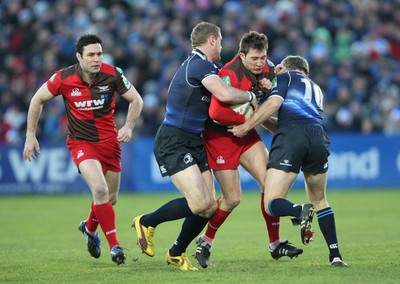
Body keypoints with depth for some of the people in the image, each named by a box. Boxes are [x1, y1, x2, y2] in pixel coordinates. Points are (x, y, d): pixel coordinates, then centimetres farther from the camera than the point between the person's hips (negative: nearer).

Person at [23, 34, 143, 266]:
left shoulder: (112, 74, -13)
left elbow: (136, 100, -1)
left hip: (109, 141, 3)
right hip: (81, 141, -3)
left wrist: (129, 127, -16)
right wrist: (31, 135, 1)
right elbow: (38, 100, 1)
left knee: (110, 198, 12)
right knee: (100, 190, -24)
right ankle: (114, 245, -13)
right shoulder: (63, 78, -16)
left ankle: (90, 228, 45)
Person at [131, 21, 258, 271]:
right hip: (173, 144, -10)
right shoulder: (200, 64, -16)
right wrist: (251, 96, -11)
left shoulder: (198, 64, 15)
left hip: (194, 144, 10)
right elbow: (225, 95, -31)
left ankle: (177, 253, 20)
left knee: (210, 207, 3)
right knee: (200, 203, -20)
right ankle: (146, 223, 2)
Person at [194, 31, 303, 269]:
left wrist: (270, 88, -12)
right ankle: (206, 241, 17)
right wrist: (249, 118, -25)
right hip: (221, 136, -7)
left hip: (246, 133, 7)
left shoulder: (266, 69, -3)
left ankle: (275, 244, 3)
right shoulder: (230, 74, -26)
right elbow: (217, 112, -35)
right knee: (233, 198, -7)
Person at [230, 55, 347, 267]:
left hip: (290, 136, -5)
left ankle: (301, 211, -34)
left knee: (271, 204, -3)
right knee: (319, 200, 24)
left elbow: (274, 102, 2)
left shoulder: (287, 76, 20)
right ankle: (335, 255, 13)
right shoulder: (316, 89, 37)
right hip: (318, 137, 5)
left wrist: (246, 126, 6)